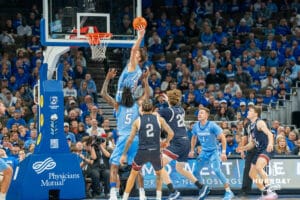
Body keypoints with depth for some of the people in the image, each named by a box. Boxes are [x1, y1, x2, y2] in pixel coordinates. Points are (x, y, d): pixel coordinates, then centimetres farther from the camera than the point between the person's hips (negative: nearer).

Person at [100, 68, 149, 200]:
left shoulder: (117, 106, 0)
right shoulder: (137, 105, 5)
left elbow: (103, 94, 4)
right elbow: (147, 95, 24)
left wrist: (108, 79, 3)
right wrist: (145, 80, 24)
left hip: (123, 138, -3)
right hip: (136, 139, 3)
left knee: (114, 166, 0)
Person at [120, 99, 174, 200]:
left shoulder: (138, 121, 5)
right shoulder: (159, 119, 5)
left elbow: (130, 139, 4)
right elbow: (171, 133, 1)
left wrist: (124, 154, 10)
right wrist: (166, 142, 22)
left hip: (142, 152, 0)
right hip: (155, 152, 0)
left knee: (133, 175, 17)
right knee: (159, 174, 25)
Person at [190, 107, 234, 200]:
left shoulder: (212, 125, -19)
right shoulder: (196, 126, -2)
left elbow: (223, 138, -17)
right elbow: (194, 138, 18)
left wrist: (223, 152, -20)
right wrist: (192, 150, 17)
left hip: (214, 151, -6)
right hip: (204, 152, 6)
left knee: (217, 170, -23)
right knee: (195, 172, 2)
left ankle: (229, 192, -16)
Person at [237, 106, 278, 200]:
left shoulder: (260, 123, -10)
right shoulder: (251, 126, 17)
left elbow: (269, 134, -24)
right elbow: (252, 143, 23)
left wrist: (270, 143, -43)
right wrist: (243, 148, 7)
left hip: (266, 150, -10)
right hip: (259, 150, 10)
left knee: (258, 167, -33)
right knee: (252, 174, 12)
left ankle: (269, 191, -34)